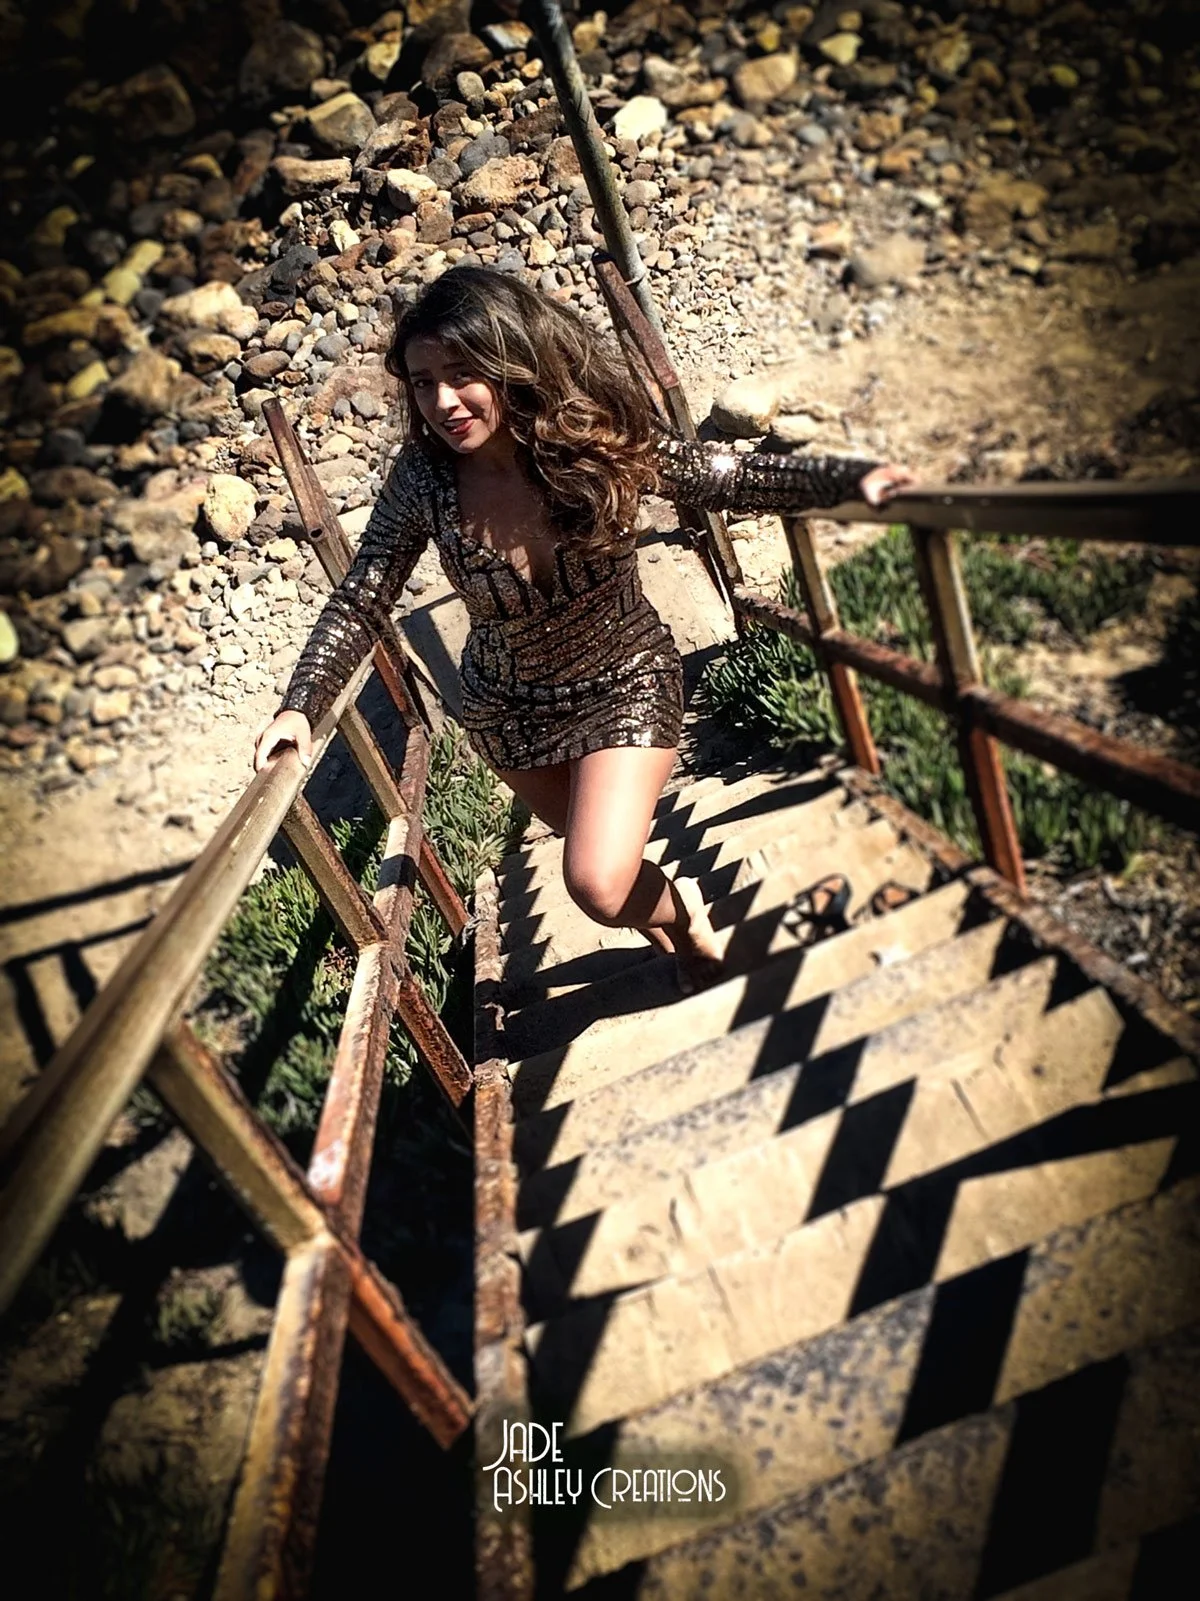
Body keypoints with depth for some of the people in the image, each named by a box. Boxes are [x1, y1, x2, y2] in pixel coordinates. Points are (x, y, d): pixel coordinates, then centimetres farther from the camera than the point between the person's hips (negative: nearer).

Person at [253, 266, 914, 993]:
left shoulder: (598, 435, -24)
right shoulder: (422, 477, -20)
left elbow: (732, 478, -16)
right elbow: (361, 603, -12)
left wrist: (852, 477, -28)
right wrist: (301, 707, -23)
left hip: (626, 684, -2)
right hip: (510, 708, 3)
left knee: (600, 886, -13)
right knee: (600, 862, 20)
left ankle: (686, 919, 24)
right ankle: (675, 916, 54)